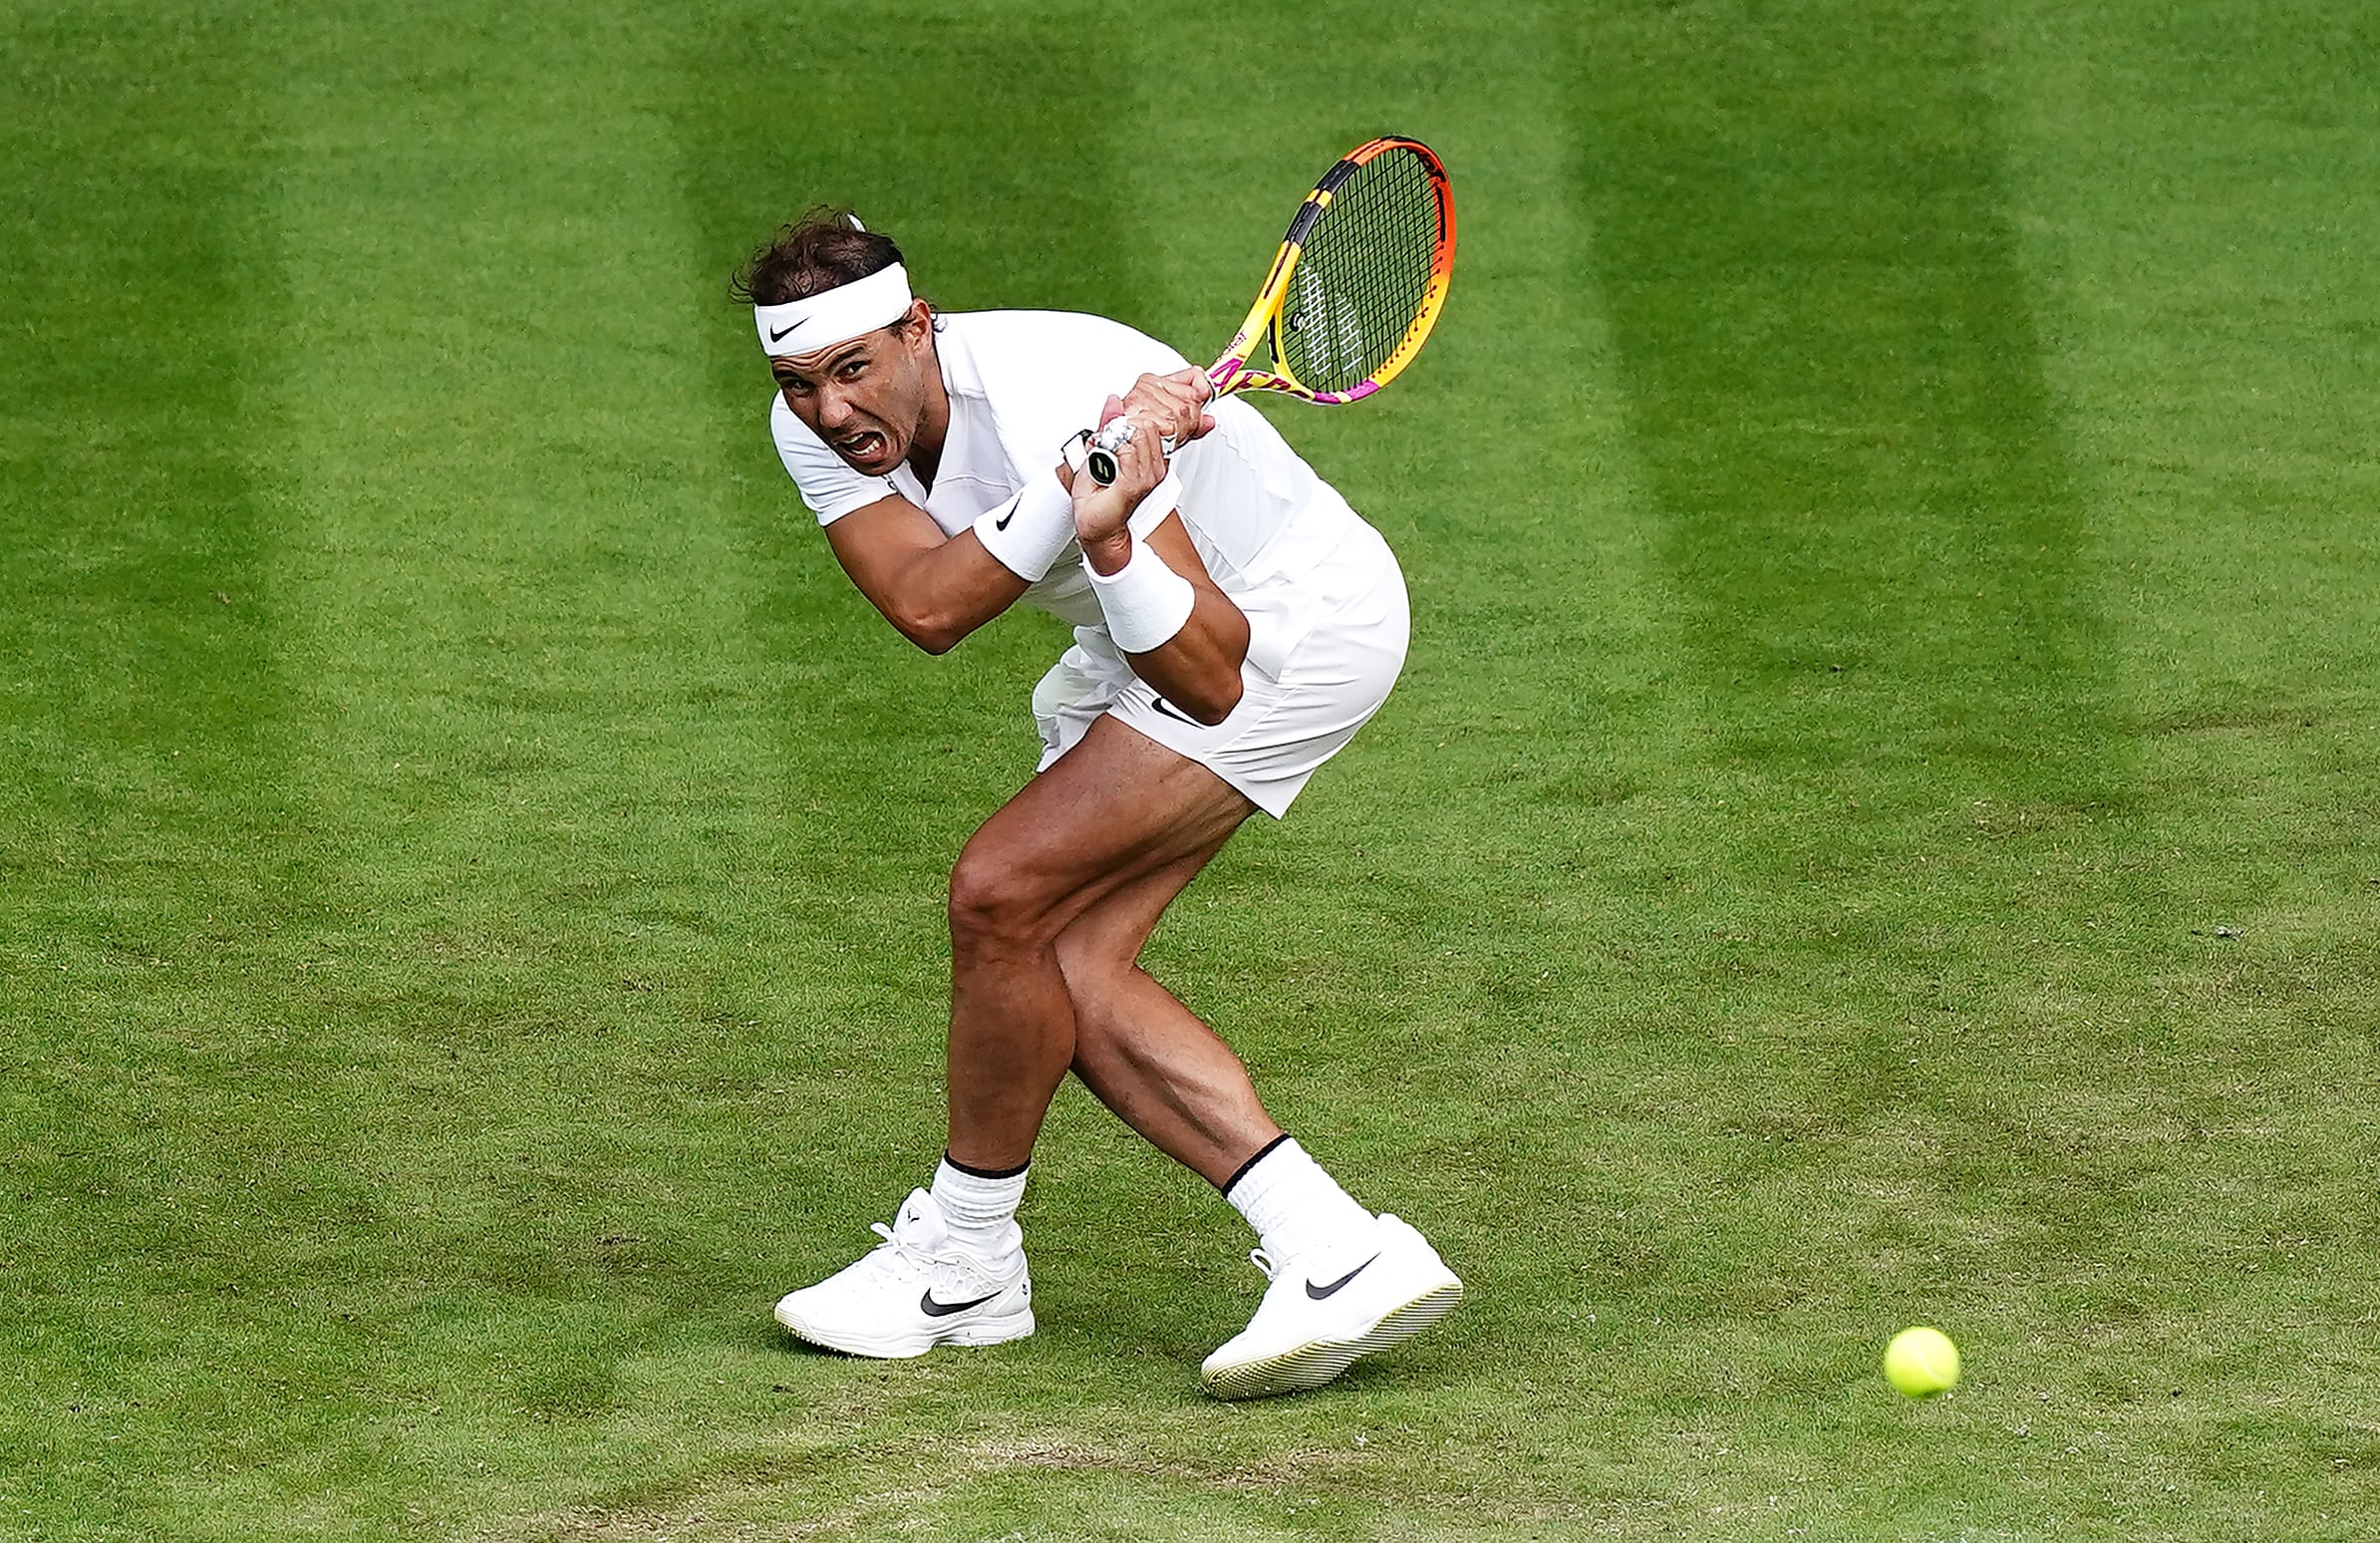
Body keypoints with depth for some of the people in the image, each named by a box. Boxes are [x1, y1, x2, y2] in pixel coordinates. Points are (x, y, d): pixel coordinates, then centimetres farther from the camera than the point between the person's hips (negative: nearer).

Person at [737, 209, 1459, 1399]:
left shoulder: (1043, 404, -36)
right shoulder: (816, 428, -13)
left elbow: (1211, 683, -40)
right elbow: (925, 607, -31)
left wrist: (1110, 540, -56)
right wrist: (1078, 481, -40)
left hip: (1301, 618, -9)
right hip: (1143, 643, 9)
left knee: (1002, 896, -16)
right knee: (1067, 971, -5)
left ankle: (963, 1258, 4)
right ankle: (1334, 1251, -5)